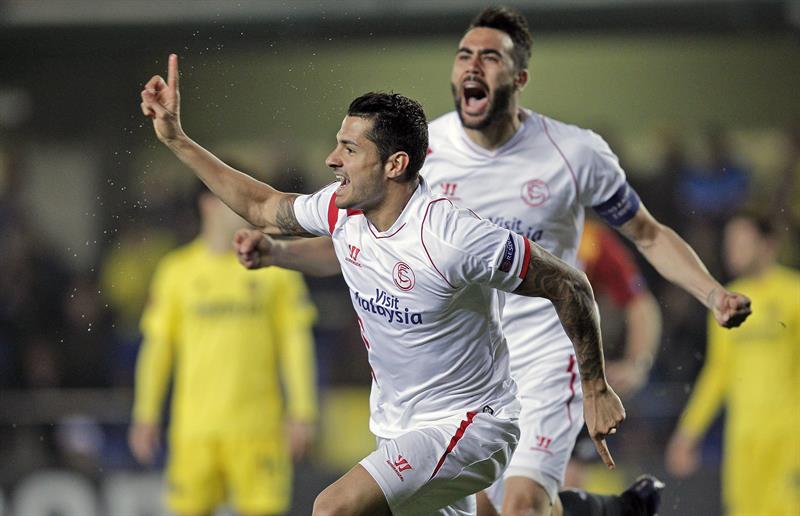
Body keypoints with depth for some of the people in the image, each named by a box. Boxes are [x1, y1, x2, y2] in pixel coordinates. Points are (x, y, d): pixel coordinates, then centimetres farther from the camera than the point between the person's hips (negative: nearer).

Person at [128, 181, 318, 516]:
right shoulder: (177, 270, 7)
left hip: (256, 427, -1)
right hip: (194, 425, 1)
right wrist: (144, 416, 7)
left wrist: (302, 413, -3)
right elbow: (156, 346, 10)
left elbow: (295, 340, 4)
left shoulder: (274, 265, 5)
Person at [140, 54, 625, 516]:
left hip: (467, 425, -8)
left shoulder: (455, 237, -26)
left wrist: (596, 389, -8)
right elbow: (262, 206, 17)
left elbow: (570, 285, -16)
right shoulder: (342, 209, -4)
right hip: (397, 428, 8)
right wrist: (178, 140, 14)